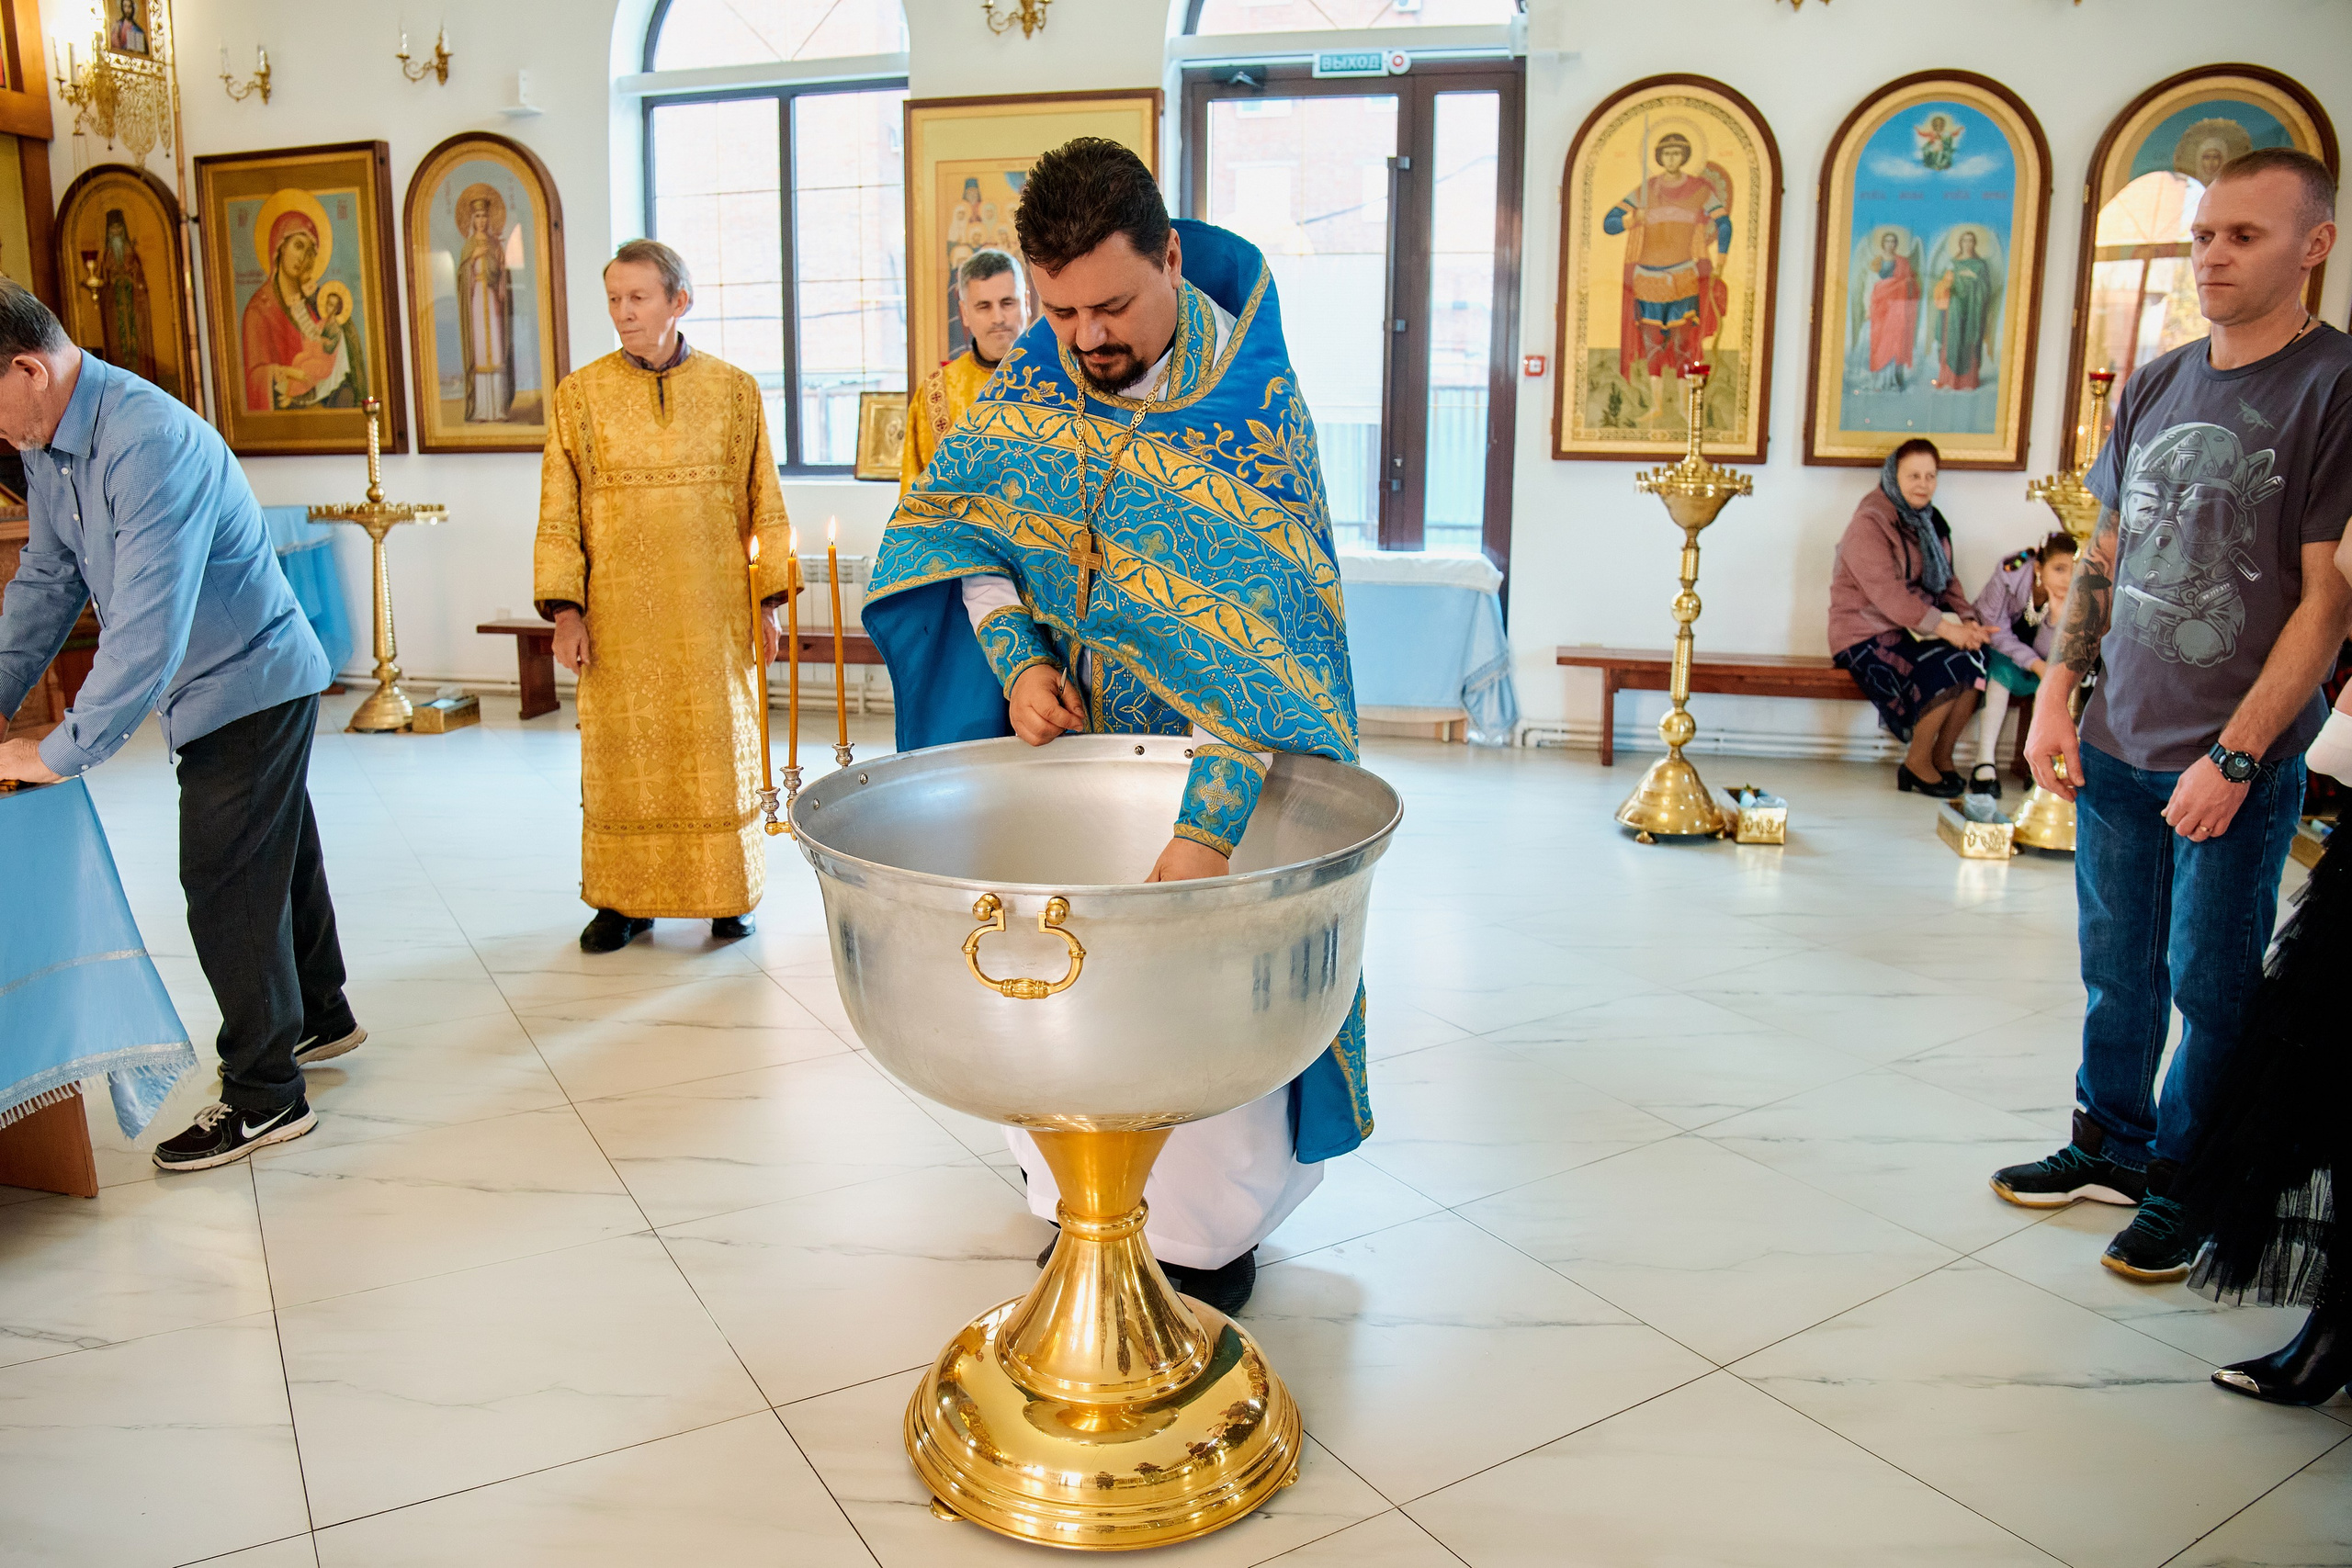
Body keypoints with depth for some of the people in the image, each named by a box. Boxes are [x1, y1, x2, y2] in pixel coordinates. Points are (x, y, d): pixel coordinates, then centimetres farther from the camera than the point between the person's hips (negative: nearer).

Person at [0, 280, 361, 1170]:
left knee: (226, 884, -4)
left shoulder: (149, 444, -29)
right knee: (276, 855, 21)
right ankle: (319, 1017, 39)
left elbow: (148, 629, -31)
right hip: (249, 683, 9)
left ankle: (264, 1097, 8)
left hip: (248, 683, -9)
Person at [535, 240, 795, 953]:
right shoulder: (580, 394, 3)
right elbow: (558, 513, 3)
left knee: (718, 752, 6)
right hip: (620, 614, 0)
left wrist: (768, 600, 2)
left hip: (713, 613, 0)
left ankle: (727, 894, 19)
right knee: (623, 756, 6)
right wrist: (565, 610, -4)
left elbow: (765, 505, 6)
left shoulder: (734, 390, 4)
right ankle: (624, 899, 19)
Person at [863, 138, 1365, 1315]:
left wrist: (1208, 822, -38)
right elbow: (948, 516, -1)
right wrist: (1017, 657, -18)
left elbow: (1258, 638, -31)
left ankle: (1212, 1233, 22)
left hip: (1216, 740, -4)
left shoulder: (1254, 402, -24)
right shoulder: (1038, 371, -7)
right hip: (1067, 725, 5)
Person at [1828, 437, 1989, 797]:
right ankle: (1917, 764, -10)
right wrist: (1946, 629, -24)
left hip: (1918, 629, 7)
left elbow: (1947, 581, 15)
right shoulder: (1869, 523, -13)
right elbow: (1887, 594, -22)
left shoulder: (1930, 522, 15)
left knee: (1971, 660, -18)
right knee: (1944, 668, -27)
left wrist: (1967, 621, -6)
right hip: (1867, 634, -7)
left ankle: (1943, 758, -3)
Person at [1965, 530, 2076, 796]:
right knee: (2004, 669, -33)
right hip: (1994, 646, -3)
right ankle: (1985, 761, -36)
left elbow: (2045, 653, -20)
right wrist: (2037, 665, -34)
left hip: (2030, 649, 3)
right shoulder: (2009, 577, -28)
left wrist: (2057, 615, -37)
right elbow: (1997, 635, -23)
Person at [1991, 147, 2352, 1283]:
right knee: (2118, 968, 16)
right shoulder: (2155, 385, 8)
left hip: (2239, 765, -5)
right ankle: (2111, 1147, 33)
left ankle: (2183, 1185, 24)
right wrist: (2055, 699, 6)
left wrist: (2234, 759, -17)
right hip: (2116, 748, 5)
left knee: (2210, 985, 7)